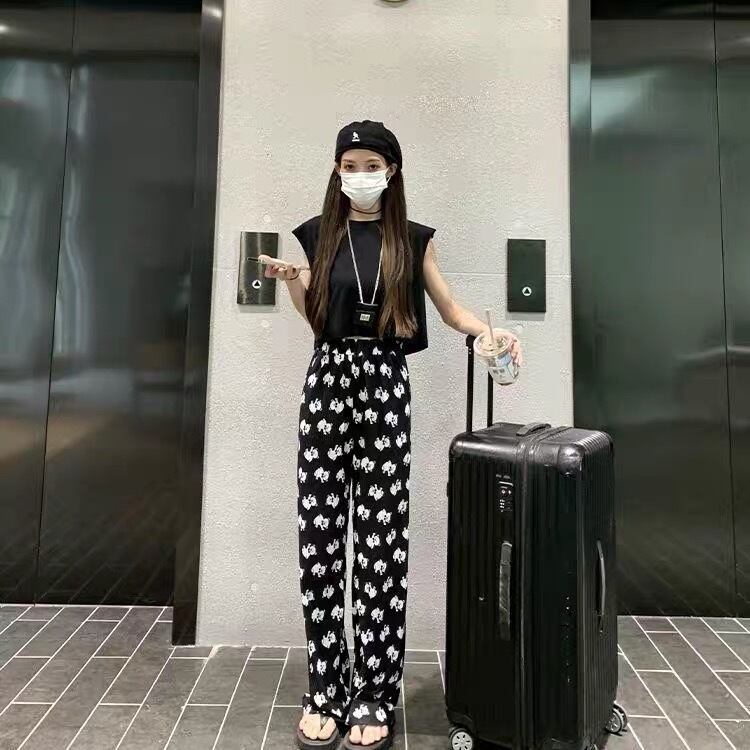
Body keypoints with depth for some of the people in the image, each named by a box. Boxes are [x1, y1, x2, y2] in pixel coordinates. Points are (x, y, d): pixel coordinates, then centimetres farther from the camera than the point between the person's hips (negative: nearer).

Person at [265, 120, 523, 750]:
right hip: (328, 378, 2)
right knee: (319, 538, -1)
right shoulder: (319, 234, 11)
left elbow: (450, 309, 11)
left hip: (385, 383, -1)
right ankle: (326, 693, 14)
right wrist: (290, 281, -1)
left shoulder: (412, 239, 8)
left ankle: (374, 697, 12)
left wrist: (495, 333, -6)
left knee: (382, 541, -3)